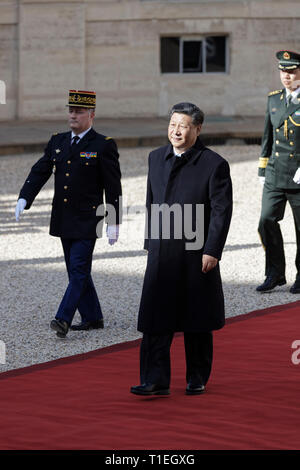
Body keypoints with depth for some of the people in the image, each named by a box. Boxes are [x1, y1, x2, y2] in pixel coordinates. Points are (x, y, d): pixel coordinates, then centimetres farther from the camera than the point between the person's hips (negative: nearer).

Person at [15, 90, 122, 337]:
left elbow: (113, 188, -7)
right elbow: (40, 171, 7)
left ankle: (63, 319, -16)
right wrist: (24, 198, -10)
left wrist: (114, 224, -9)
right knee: (77, 270, 12)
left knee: (79, 269, -10)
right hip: (63, 221, 7)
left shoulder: (104, 145, -6)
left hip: (87, 221, -7)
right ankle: (92, 317, 21)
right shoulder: (58, 142, 10)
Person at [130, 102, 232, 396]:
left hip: (196, 254, -4)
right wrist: (150, 242, 14)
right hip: (161, 254, 4)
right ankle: (156, 380, -2)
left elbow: (222, 211, -8)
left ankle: (197, 379, 20)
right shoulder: (156, 158, 10)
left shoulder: (214, 164, -6)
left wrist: (212, 251, -13)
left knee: (197, 322, 7)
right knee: (156, 317, -3)